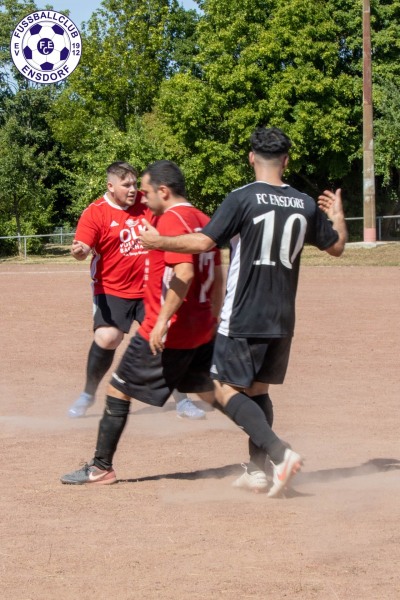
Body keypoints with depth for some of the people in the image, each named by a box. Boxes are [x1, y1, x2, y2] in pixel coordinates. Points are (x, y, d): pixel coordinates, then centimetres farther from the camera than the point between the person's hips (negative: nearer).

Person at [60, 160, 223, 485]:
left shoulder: (172, 219, -15)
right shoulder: (203, 220, 12)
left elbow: (183, 274, -26)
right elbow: (217, 276, 17)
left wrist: (163, 321, -26)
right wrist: (213, 319, 23)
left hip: (168, 332, -9)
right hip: (202, 331, 9)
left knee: (118, 392, 3)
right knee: (214, 395, 15)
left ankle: (101, 468, 7)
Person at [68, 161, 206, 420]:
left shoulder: (145, 203, 2)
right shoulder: (95, 212, -11)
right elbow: (83, 247, -23)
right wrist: (79, 251, -46)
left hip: (148, 290, 4)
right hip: (112, 292, -4)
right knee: (107, 337, -21)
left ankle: (182, 401, 21)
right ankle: (88, 395, 2)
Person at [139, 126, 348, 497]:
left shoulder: (243, 199, -12)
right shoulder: (306, 205, 4)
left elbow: (204, 242, -17)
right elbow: (336, 246, 17)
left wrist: (160, 242, -3)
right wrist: (337, 215, 36)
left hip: (243, 318, -6)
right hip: (282, 320, 6)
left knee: (227, 390, -1)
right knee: (258, 391, 17)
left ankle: (279, 453, -17)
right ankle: (257, 470, 12)